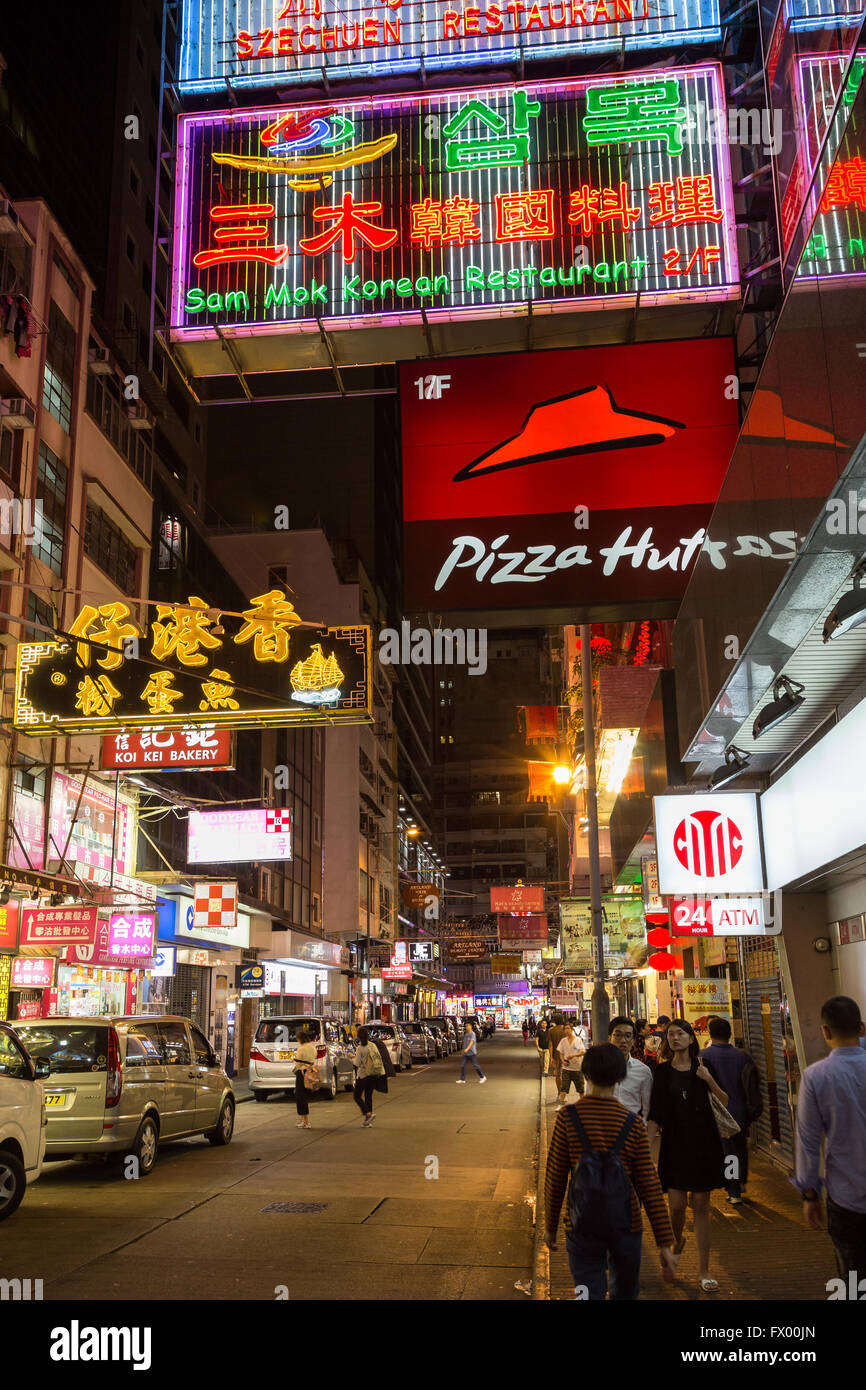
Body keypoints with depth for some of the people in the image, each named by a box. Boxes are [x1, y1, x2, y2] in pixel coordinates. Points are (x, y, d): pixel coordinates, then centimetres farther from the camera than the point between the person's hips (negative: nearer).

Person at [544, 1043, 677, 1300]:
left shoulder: (568, 1117, -8)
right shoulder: (633, 1124, -6)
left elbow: (555, 1178, -4)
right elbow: (649, 1186, -5)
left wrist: (550, 1226, 9)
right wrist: (665, 1243, 0)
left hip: (582, 1227, -1)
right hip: (626, 1226, 1)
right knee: (624, 1293, 22)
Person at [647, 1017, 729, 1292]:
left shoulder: (703, 1066, 2)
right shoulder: (663, 1071, 1)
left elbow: (725, 1102, 1)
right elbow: (655, 1114, 2)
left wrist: (709, 1081, -15)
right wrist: (646, 1145, -6)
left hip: (703, 1142, 0)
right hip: (674, 1143, 0)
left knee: (701, 1205, 2)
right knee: (676, 1206, -2)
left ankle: (704, 1269, 13)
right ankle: (677, 1241, 32)